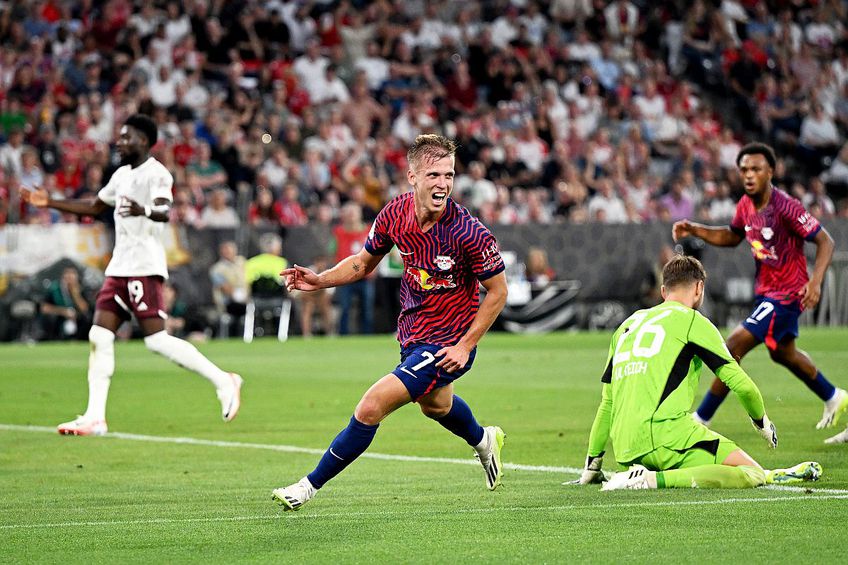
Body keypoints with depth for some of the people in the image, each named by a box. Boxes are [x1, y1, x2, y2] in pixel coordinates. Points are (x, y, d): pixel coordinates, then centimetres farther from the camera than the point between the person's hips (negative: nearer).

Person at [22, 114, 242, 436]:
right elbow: (94, 206, 34)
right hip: (119, 268, 9)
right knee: (100, 337, 0)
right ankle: (95, 418, 0)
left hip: (145, 269, -9)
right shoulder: (122, 175, 19)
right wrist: (50, 203, 33)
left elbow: (164, 211, -27)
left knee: (157, 340, -14)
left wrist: (144, 211, -49)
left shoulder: (156, 173, -9)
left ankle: (222, 381, -2)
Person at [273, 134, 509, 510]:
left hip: (445, 346, -7)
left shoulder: (468, 232, -27)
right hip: (411, 334, 7)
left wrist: (465, 346, -18)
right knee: (434, 405, 33)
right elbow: (364, 262, 6)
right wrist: (319, 280, -10)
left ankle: (310, 486, 2)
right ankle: (483, 440, 66)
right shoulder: (396, 213, -11)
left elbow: (498, 290, -14)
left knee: (371, 408, -15)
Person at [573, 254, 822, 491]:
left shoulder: (627, 325, 24)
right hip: (665, 432, -7)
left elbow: (607, 403, 27)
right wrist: (762, 422, 24)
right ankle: (652, 480, -24)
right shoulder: (691, 320, 5)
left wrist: (591, 466, 33)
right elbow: (741, 384, 4)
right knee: (752, 474, -9)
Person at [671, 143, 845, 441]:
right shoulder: (746, 205, -1)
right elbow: (732, 236, 18)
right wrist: (694, 230, 3)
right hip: (767, 291, 9)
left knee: (733, 347, -15)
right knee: (783, 353, 28)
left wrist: (815, 281, -33)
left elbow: (825, 241, -21)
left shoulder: (785, 207, -25)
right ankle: (834, 399, 50)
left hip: (786, 294, -9)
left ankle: (701, 419, -8)